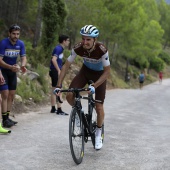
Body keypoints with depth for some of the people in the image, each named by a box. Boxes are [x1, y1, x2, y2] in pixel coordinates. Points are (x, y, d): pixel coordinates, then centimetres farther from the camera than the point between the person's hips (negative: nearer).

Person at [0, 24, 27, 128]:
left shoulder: (21, 44, -6)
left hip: (13, 71, 6)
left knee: (12, 95, 8)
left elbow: (23, 57, -5)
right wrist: (11, 67, -41)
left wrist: (23, 66, -28)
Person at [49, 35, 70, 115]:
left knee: (54, 90, 14)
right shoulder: (58, 48, -16)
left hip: (55, 71, 10)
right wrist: (59, 70, -26)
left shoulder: (60, 48, 13)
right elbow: (54, 60, -27)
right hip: (55, 71, -10)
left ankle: (53, 108, 21)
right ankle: (59, 110, -6)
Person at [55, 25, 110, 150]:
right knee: (70, 96, -18)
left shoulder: (102, 50, -35)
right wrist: (59, 85, -26)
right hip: (85, 71, 3)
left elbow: (107, 71, -28)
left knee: (99, 107, -6)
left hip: (100, 74, -3)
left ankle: (98, 134, 18)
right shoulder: (78, 48, -27)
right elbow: (66, 66, -19)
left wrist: (94, 86, -39)